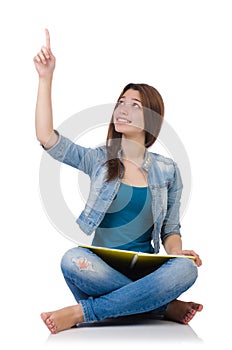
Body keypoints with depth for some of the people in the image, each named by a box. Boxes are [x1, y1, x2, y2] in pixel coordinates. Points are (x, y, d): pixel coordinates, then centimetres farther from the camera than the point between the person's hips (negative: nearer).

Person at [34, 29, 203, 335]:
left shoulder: (167, 170, 7)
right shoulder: (99, 159, 5)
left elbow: (171, 229, 10)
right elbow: (46, 138, -7)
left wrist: (177, 252, -13)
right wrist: (46, 78, -9)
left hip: (146, 270, 1)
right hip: (102, 268, 0)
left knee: (186, 269, -33)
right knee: (74, 260, -35)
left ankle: (81, 313, -27)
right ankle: (164, 307, -19)